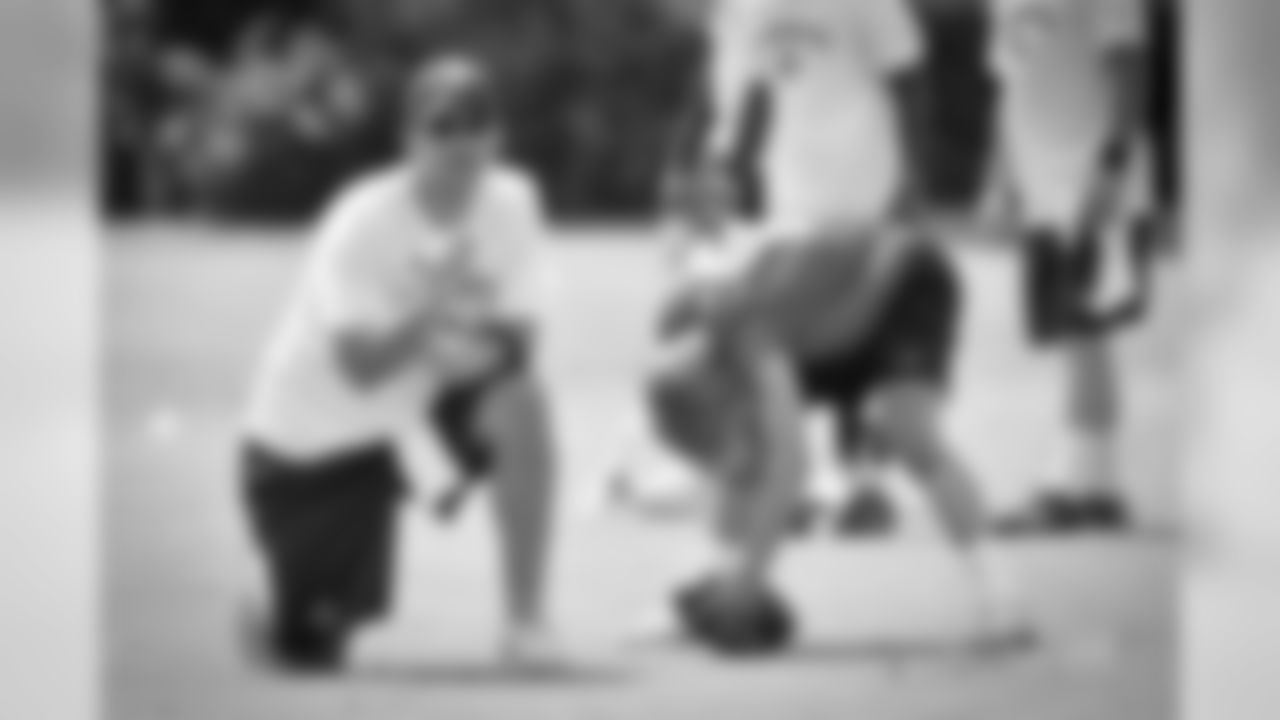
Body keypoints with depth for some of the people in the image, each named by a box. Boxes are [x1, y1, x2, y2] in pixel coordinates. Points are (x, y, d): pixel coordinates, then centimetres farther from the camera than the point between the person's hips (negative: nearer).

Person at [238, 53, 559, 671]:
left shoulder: (511, 203, -13)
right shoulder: (362, 224, -25)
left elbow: (519, 338, -14)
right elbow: (361, 366, -33)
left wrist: (485, 345, -36)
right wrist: (432, 309, -47)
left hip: (400, 412, 4)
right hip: (301, 447, -4)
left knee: (520, 400, -28)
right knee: (313, 649, -9)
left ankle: (527, 619, -16)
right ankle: (278, 617, 31)